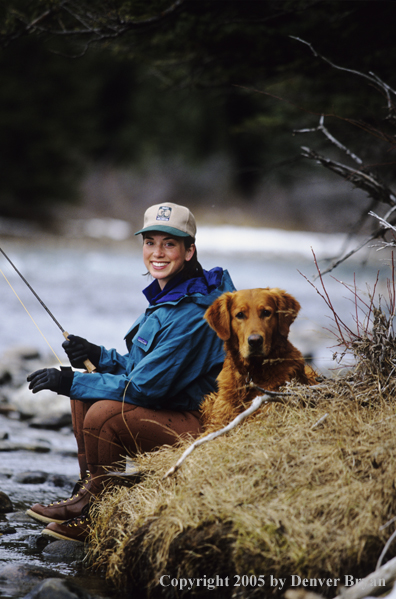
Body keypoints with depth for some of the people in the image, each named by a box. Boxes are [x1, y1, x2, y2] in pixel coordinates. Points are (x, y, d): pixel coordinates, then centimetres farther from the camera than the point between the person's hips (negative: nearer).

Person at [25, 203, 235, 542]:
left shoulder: (193, 314, -23)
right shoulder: (166, 297, 8)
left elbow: (145, 386, -24)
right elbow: (143, 367, 17)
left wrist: (71, 382, -18)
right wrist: (98, 356, 0)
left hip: (204, 423, -10)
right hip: (171, 410, 10)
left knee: (103, 414, -27)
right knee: (84, 391, 8)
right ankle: (87, 491, 9)